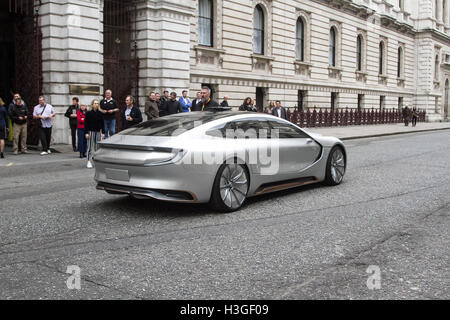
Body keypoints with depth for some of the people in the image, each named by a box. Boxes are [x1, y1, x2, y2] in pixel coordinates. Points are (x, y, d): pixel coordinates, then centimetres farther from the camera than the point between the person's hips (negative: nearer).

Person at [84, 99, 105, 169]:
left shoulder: (100, 113, 7)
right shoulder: (88, 113, -2)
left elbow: (102, 123, 10)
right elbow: (86, 123, -3)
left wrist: (103, 133, 5)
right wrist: (86, 133, -9)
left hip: (98, 132, 3)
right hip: (91, 132, -3)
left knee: (97, 147, 6)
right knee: (90, 147, -3)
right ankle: (89, 162, 1)